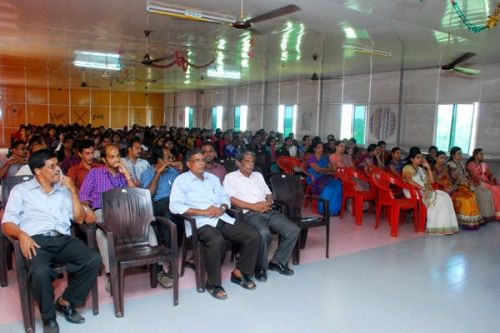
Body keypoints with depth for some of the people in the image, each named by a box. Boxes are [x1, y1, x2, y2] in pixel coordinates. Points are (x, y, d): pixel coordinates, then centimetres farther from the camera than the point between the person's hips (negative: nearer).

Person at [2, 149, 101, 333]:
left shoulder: (63, 190, 22)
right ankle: (49, 317, -8)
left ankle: (66, 302, -2)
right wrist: (22, 235, -18)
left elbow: (79, 219, 13)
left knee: (94, 259, -23)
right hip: (36, 240, -3)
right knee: (40, 271, -36)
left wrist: (73, 191, 4)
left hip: (63, 239, 3)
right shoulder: (21, 190, 13)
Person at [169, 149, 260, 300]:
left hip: (222, 218, 7)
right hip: (200, 222, -6)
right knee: (217, 241, -38)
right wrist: (203, 212, -17)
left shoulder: (212, 178, 23)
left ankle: (239, 273, 9)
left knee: (253, 236, -8)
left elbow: (225, 196, 21)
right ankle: (213, 282, -14)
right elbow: (175, 206, -11)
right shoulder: (181, 180, 2)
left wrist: (222, 208, -5)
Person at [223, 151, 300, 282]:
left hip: (268, 211, 6)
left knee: (293, 229, -13)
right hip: (249, 213, -6)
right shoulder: (231, 177, 6)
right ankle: (261, 267, -10)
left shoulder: (258, 175, 25)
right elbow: (231, 199, -7)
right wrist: (253, 206, -13)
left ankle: (278, 262, 5)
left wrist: (267, 203, 0)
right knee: (264, 233, -37)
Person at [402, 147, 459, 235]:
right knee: (438, 199, -26)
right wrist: (421, 188, -23)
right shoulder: (408, 168, 1)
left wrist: (428, 167, 13)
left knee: (445, 196, -17)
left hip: (426, 191, 8)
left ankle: (446, 225, -22)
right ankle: (437, 226, -23)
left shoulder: (421, 169, 25)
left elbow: (432, 181, 18)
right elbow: (409, 181, -16)